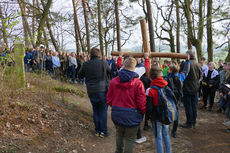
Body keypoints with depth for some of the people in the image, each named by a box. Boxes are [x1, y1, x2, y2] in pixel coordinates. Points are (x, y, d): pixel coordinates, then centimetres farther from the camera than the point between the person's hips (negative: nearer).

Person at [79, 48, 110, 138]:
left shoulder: (86, 64, 1)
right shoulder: (103, 62, -10)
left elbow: (80, 75, 11)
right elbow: (109, 70, 8)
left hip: (91, 91, 3)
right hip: (102, 90, -3)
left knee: (95, 111, 14)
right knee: (103, 111, 8)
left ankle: (97, 131, 22)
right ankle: (103, 131, 12)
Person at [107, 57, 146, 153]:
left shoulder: (114, 81, -7)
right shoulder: (138, 83, -18)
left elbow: (109, 100, 1)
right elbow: (141, 103, -15)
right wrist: (143, 112, 6)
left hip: (117, 115, 4)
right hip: (132, 116, -4)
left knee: (119, 134, 27)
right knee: (129, 139, 13)